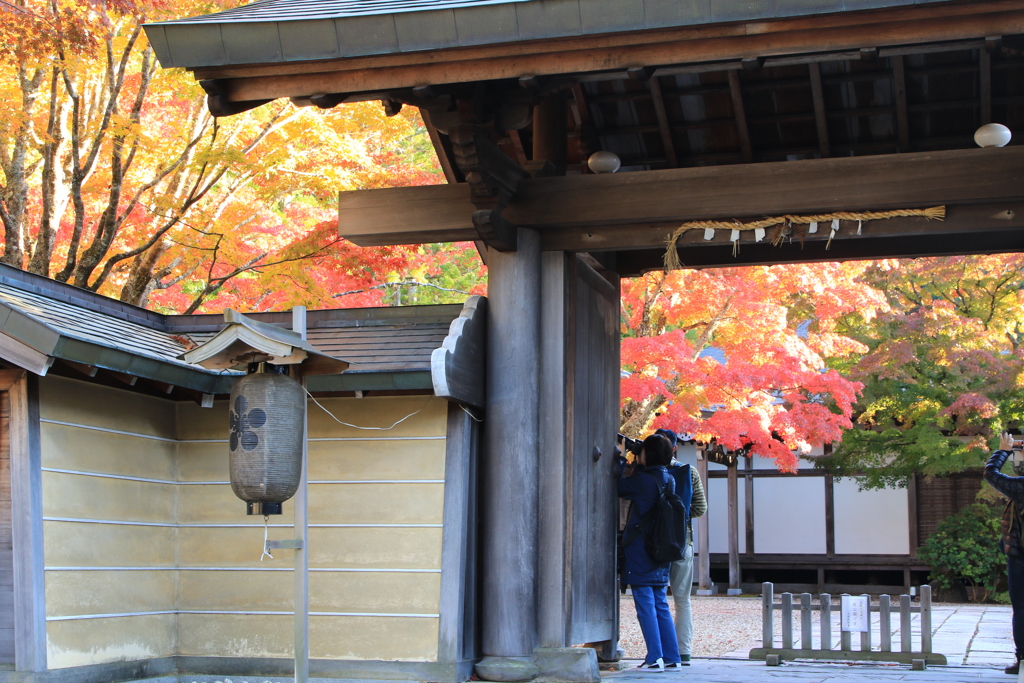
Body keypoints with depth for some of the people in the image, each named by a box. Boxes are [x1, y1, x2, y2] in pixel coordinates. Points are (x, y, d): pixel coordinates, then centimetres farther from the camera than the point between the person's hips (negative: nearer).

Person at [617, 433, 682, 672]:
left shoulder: (643, 480, -14)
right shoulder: (669, 480, 8)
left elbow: (618, 488, -1)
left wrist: (619, 460, 11)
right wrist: (624, 464, 20)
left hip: (640, 551, -7)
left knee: (645, 605, -3)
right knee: (661, 605, 12)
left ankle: (655, 658, -4)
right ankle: (671, 658, 11)